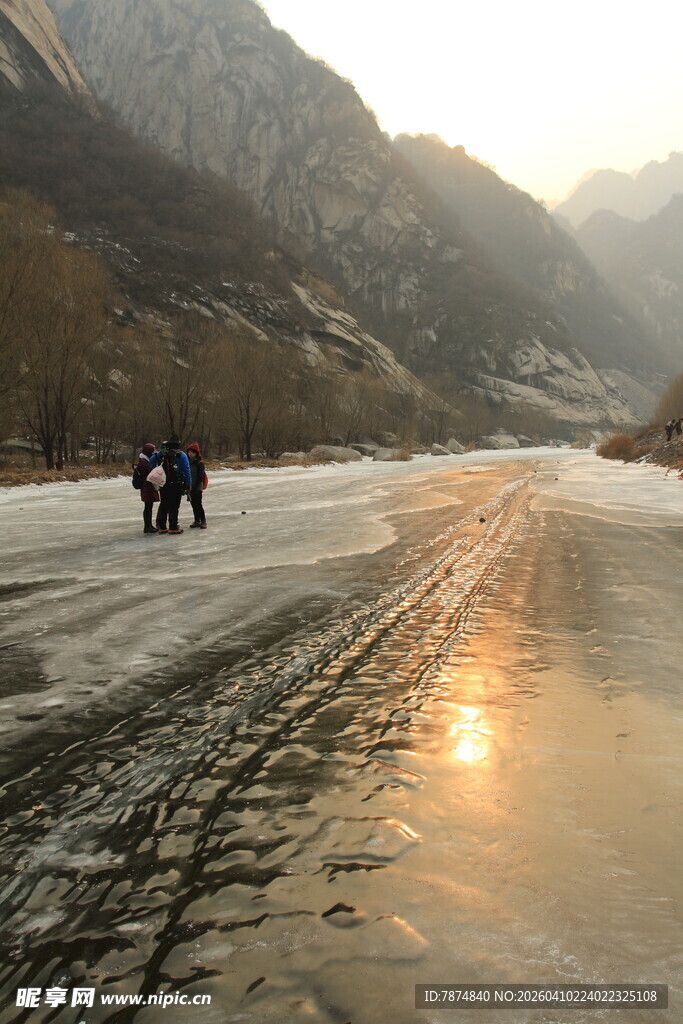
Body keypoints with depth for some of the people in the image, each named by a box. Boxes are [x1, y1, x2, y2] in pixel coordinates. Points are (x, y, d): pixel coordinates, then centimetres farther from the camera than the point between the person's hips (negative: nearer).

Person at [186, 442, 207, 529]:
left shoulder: (200, 463, -10)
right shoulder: (188, 462, 9)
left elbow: (200, 476, -14)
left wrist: (194, 487, -17)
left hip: (197, 487, -6)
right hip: (190, 487, 6)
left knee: (198, 504, -8)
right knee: (194, 505, 10)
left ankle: (203, 521, -1)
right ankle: (197, 521, 18)